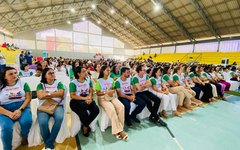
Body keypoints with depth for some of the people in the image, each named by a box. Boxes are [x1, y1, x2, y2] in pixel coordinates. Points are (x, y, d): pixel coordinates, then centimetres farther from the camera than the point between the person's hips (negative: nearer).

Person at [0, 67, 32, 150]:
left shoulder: (23, 84, 4)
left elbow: (28, 98, -1)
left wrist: (20, 110, -14)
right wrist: (9, 114, -16)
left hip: (22, 107, 0)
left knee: (26, 121, -27)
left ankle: (24, 137, 6)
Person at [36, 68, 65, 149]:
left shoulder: (58, 83, 10)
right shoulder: (40, 85, 10)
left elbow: (61, 94, -6)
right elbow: (40, 96, -7)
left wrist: (47, 94, -7)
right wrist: (55, 94, -8)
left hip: (57, 105, 0)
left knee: (59, 117, -31)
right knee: (42, 122, -29)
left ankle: (48, 143, -9)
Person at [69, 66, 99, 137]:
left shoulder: (88, 80, 7)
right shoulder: (73, 83, -8)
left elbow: (91, 91, 8)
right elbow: (72, 96, -11)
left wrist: (89, 97, -13)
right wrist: (84, 98, -18)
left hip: (87, 100, 5)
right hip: (76, 102, -4)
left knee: (96, 110, -20)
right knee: (84, 114, -28)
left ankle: (85, 126, 6)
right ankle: (86, 126, 10)